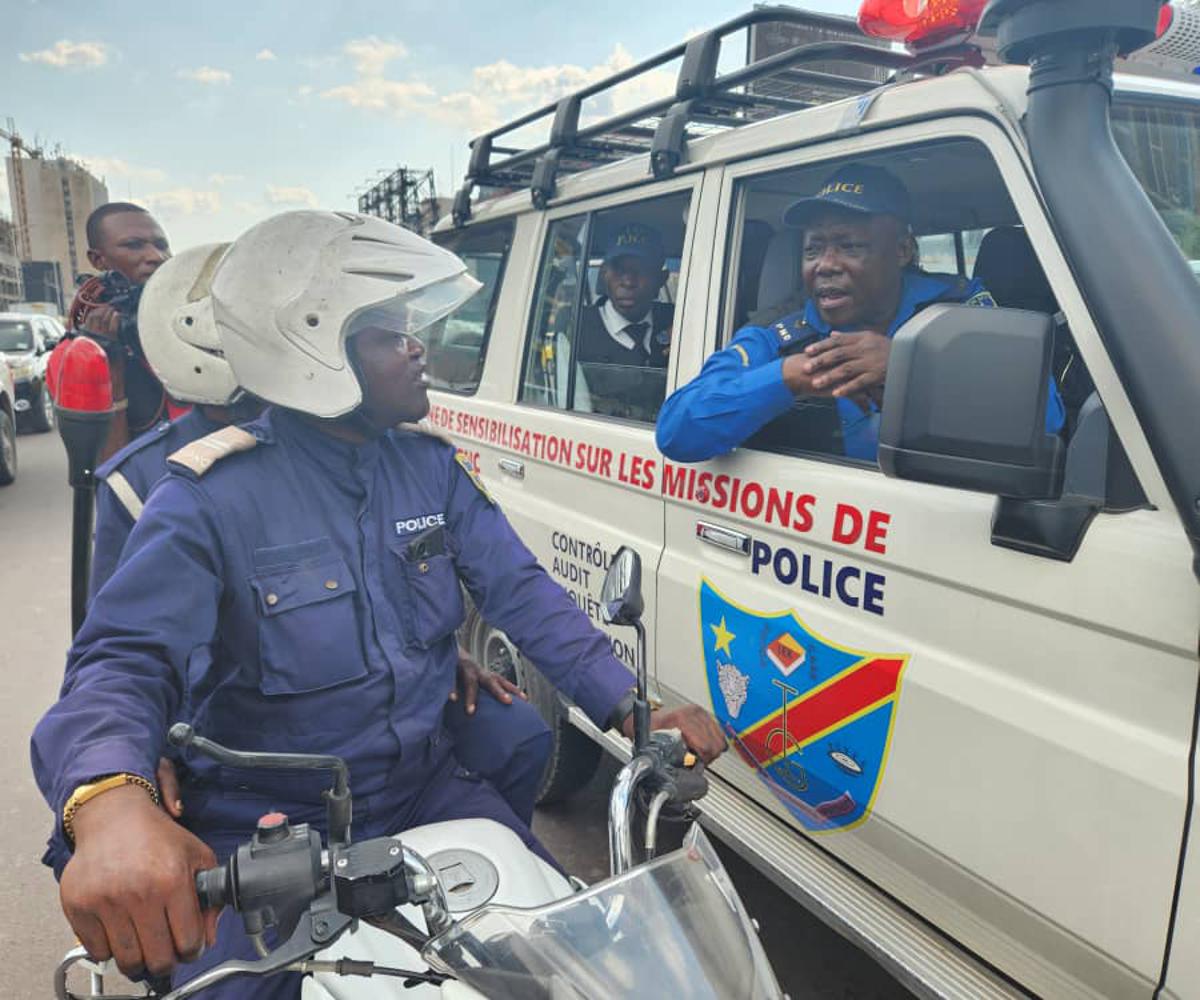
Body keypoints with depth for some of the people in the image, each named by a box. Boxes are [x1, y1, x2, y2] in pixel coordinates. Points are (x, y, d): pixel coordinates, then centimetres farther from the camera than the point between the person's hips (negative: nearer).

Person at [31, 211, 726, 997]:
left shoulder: (432, 467, 0)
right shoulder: (212, 495, -16)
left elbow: (521, 593, -4)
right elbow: (126, 657, -27)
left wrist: (632, 710, -16)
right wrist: (110, 802, -50)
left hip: (426, 784, 4)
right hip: (267, 822, -3)